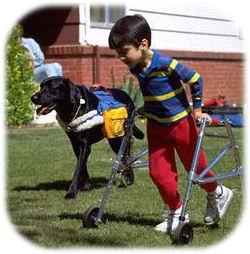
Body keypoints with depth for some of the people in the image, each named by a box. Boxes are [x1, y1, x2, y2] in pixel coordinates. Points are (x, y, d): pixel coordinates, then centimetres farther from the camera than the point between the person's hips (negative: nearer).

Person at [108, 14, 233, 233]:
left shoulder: (166, 64, -27)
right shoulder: (136, 69, -6)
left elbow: (196, 79, -16)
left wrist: (197, 109, -10)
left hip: (181, 122, -6)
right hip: (156, 126, 6)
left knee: (195, 165, 9)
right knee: (158, 172, 1)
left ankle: (218, 194, 37)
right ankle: (177, 213, 17)